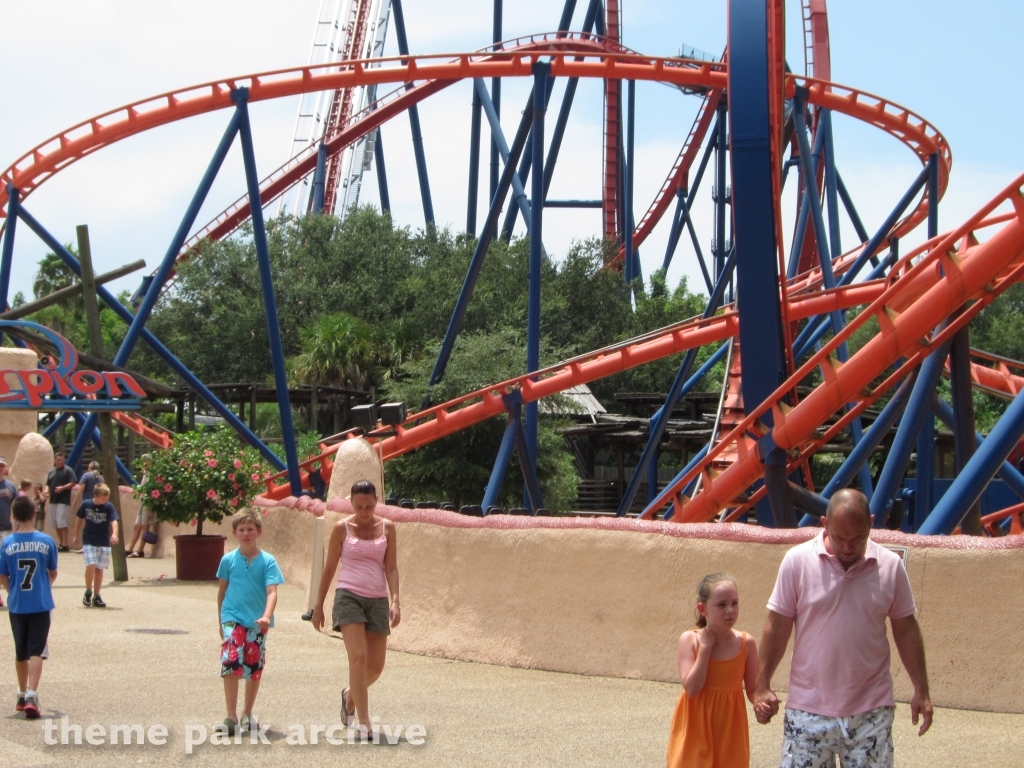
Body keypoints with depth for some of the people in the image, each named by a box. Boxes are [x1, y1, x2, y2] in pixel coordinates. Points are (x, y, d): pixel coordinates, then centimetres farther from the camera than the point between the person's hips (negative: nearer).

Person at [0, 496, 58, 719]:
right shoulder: (46, 542, -6)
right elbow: (53, 574, 6)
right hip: (41, 604, -2)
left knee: (20, 652, 16)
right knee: (36, 651, -3)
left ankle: (22, 695, 28)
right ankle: (31, 695, -18)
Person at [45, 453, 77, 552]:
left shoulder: (68, 470, -4)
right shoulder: (51, 472, 17)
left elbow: (73, 483, -11)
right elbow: (48, 484, 22)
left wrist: (62, 488, -23)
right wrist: (46, 491, 0)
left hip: (63, 501, -8)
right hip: (53, 501, 8)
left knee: (62, 523, -13)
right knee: (56, 524, 10)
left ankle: (65, 544, -12)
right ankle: (60, 543, 17)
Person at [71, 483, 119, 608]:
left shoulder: (109, 507, -7)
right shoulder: (86, 505, -5)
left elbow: (114, 521, -19)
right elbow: (79, 519, 10)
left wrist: (114, 534, -38)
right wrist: (76, 535, 15)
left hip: (104, 543, 1)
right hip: (89, 541, -1)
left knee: (99, 569, 6)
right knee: (91, 565, -16)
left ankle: (96, 597, 16)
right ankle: (88, 592, 3)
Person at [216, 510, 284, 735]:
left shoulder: (267, 561, -4)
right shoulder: (228, 560, 2)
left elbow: (272, 592, -12)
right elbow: (222, 590, 13)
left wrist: (267, 616, -29)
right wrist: (220, 620, 17)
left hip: (257, 623, 0)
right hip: (233, 620, 0)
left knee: (254, 668, 10)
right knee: (231, 663, -15)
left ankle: (247, 713, 28)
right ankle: (231, 717, -12)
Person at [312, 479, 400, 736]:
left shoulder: (387, 528, 6)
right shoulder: (342, 528, 0)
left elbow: (391, 568, 4)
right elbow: (329, 568, 6)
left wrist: (395, 601, -10)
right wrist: (319, 605, 8)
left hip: (377, 599, 3)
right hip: (349, 596, -3)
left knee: (376, 666, 5)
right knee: (358, 658, -16)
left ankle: (350, 695, 37)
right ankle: (364, 724, -12)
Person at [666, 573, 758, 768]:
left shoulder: (746, 643, -6)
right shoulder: (690, 640, -10)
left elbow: (752, 689, -2)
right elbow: (691, 688, -18)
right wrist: (705, 647, -17)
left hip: (730, 728, 1)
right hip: (696, 726, -1)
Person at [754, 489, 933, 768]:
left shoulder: (891, 566, -1)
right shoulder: (797, 561, -6)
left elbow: (906, 629, 7)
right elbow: (777, 627, 0)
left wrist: (921, 691, 6)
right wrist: (762, 687, -1)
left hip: (871, 712, 1)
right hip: (809, 710, -1)